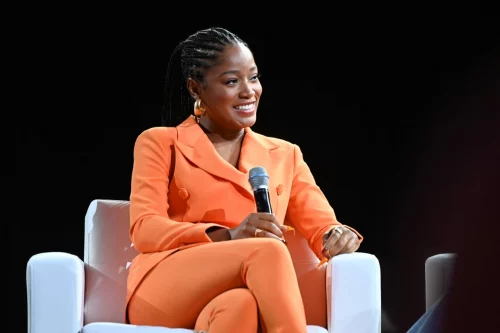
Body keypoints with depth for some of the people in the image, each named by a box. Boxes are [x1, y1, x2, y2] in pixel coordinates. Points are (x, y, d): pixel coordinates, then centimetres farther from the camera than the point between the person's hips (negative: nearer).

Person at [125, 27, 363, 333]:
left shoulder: (285, 156, 24)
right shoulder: (160, 143, 14)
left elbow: (323, 225, 12)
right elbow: (144, 229, -1)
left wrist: (339, 236, -15)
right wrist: (228, 236, -17)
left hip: (244, 296, 2)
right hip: (164, 295, -2)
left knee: (241, 306, -39)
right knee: (268, 251, -33)